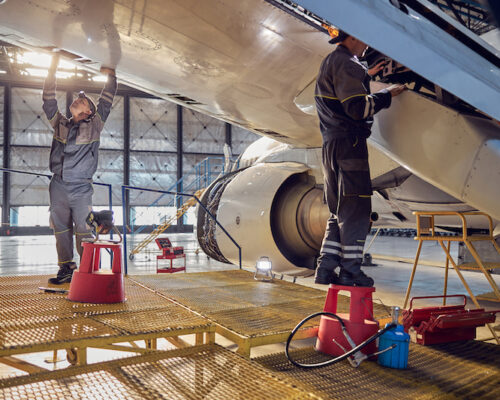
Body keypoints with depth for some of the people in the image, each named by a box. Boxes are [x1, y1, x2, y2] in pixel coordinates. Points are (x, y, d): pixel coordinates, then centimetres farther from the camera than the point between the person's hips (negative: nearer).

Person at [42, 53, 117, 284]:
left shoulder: (94, 126, 7)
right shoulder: (60, 123, 16)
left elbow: (106, 102, 5)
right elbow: (49, 102, 14)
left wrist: (111, 76, 4)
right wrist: (52, 70, 13)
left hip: (81, 188, -4)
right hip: (58, 186, 4)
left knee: (83, 230, -7)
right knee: (61, 228, 6)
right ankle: (66, 269, 14)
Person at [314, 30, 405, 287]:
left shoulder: (330, 62, 22)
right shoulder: (344, 63, -10)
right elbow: (358, 107, -18)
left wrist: (366, 75, 34)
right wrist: (388, 94, -7)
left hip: (332, 145, 10)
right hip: (348, 143, -10)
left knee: (340, 211, 12)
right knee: (356, 209, -5)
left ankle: (325, 269, 11)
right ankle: (350, 270, -1)